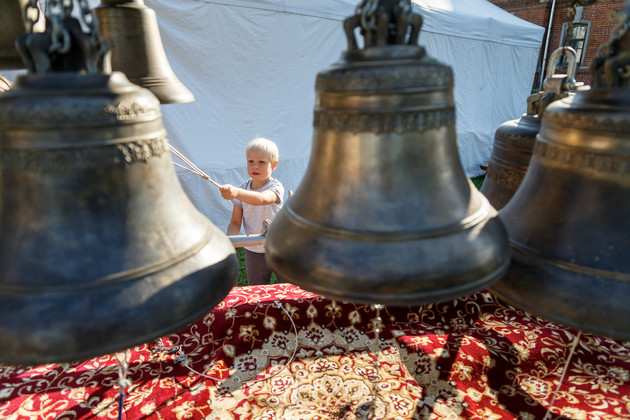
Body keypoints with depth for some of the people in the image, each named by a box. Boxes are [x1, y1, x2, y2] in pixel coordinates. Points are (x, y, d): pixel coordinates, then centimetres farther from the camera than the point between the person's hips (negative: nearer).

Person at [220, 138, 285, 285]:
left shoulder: (275, 186, -16)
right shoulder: (242, 190, -2)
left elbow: (261, 199, -39)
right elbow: (235, 222, 0)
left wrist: (236, 192, -56)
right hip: (253, 252, 3)